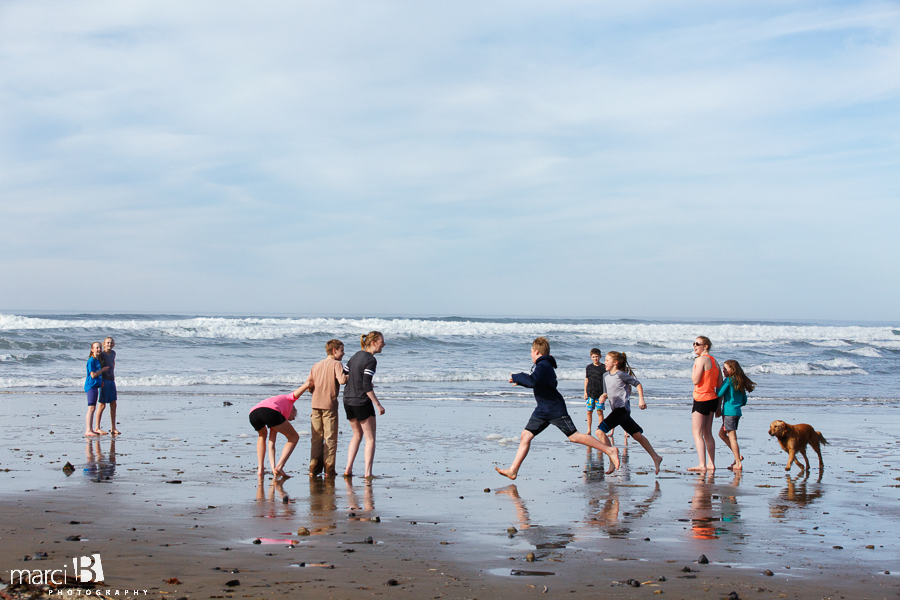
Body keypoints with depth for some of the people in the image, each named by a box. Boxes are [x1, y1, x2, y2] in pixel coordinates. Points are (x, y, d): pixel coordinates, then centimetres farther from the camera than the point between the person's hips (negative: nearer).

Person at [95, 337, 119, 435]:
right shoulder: (102, 354, -11)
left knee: (113, 404, 6)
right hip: (104, 380, -7)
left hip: (111, 380, 7)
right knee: (102, 405, -4)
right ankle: (97, 428, 3)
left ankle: (113, 428, 11)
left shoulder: (113, 353, 11)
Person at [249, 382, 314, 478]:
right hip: (269, 411, -6)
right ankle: (279, 467, 3)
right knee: (294, 438, 17)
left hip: (253, 414, 6)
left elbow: (270, 445, 38)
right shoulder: (289, 399, 34)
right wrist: (312, 385, 52)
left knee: (263, 435, 39)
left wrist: (273, 468, 34)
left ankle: (260, 469, 26)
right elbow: (308, 384, 29)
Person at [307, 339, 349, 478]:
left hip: (315, 405, 5)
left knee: (316, 438, 12)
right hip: (330, 404, -5)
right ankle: (328, 470, 0)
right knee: (330, 438, 1)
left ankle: (314, 469, 12)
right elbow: (342, 380, -21)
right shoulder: (336, 364, -5)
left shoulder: (316, 365, 15)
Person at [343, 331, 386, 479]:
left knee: (357, 435, 21)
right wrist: (378, 405, -16)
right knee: (370, 438, 3)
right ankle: (368, 473, -1)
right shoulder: (370, 360, -13)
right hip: (362, 403, -8)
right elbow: (367, 385, -20)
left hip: (348, 401, 8)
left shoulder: (356, 356, 11)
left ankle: (348, 470, 15)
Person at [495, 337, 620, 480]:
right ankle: (513, 470, 3)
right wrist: (520, 381, 23)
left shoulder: (543, 365, -18)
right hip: (542, 410, 10)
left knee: (574, 436, -9)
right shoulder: (543, 365, 15)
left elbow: (533, 381, -35)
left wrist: (516, 377, -19)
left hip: (556, 410, -10)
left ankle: (610, 451, -2)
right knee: (526, 435, 4)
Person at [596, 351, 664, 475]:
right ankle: (656, 457, 17)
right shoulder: (606, 376, 17)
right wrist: (603, 397, 1)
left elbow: (638, 384, -3)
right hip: (615, 409, 8)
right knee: (637, 435, 11)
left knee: (600, 431, -16)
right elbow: (607, 393, 24)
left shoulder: (621, 374, -6)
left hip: (622, 408, -8)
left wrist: (641, 400, -10)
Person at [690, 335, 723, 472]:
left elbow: (695, 380, -18)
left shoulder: (701, 359, -13)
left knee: (697, 433, -6)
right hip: (712, 399, 9)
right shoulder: (714, 361, 13)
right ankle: (711, 464, 16)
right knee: (707, 433, 15)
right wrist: (718, 405, 19)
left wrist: (694, 366, -4)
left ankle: (702, 465, -13)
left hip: (701, 399, -9)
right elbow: (720, 384, 13)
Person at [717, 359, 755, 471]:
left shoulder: (729, 380, -11)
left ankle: (738, 464, -2)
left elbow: (719, 394, -16)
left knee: (732, 438, -3)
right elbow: (744, 401, 17)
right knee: (722, 433, 20)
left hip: (729, 412, -8)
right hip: (737, 412, 8)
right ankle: (738, 456, 15)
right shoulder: (740, 382, 13)